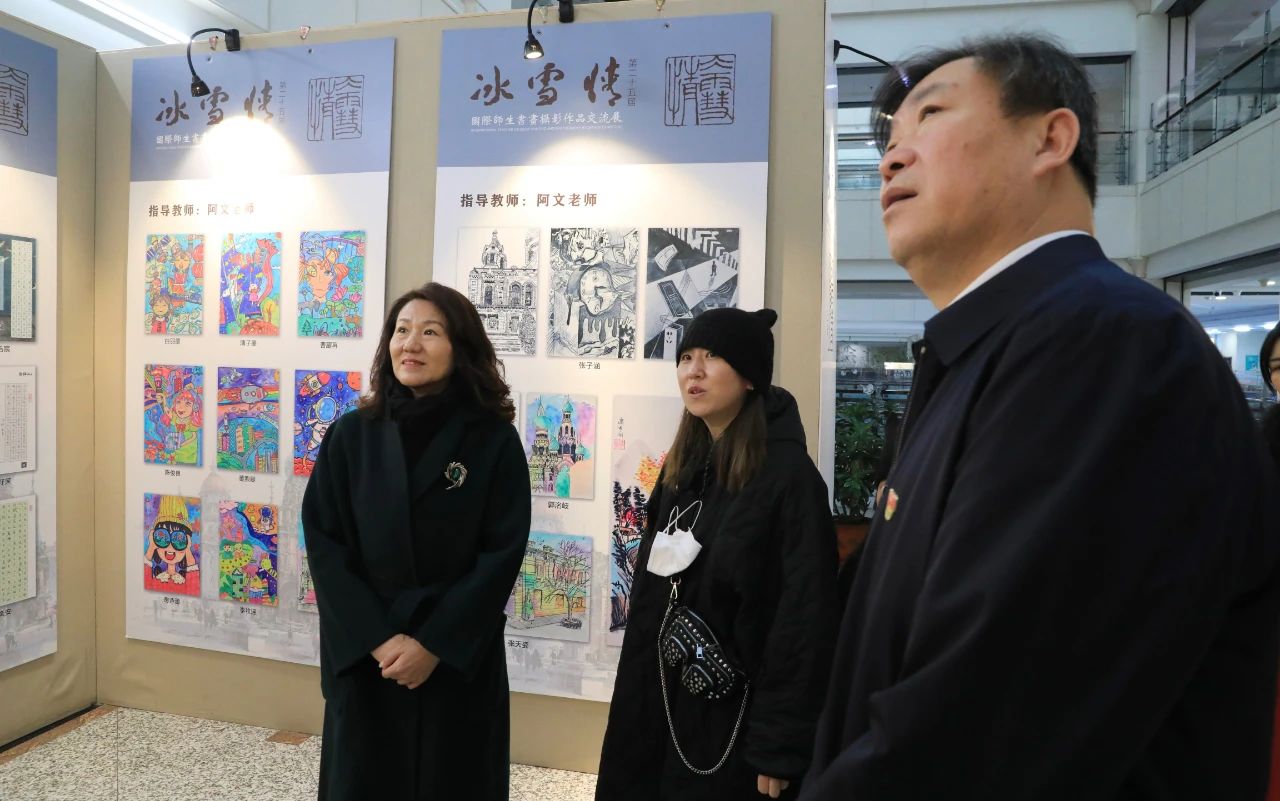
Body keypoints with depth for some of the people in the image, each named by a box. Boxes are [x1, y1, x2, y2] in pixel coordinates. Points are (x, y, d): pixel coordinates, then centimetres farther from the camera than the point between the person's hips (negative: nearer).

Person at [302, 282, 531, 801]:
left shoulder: (494, 440, -7)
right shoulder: (351, 435, -1)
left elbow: (502, 553, -9)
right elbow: (323, 543, -3)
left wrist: (435, 644, -13)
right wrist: (375, 638, -12)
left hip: (458, 660, -1)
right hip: (362, 657, 2)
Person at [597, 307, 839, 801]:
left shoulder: (789, 476, -17)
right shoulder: (682, 468, 5)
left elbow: (804, 620, -19)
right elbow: (652, 589, 10)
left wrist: (779, 747, -17)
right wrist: (637, 695, 10)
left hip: (734, 720, -6)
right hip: (661, 704, 7)